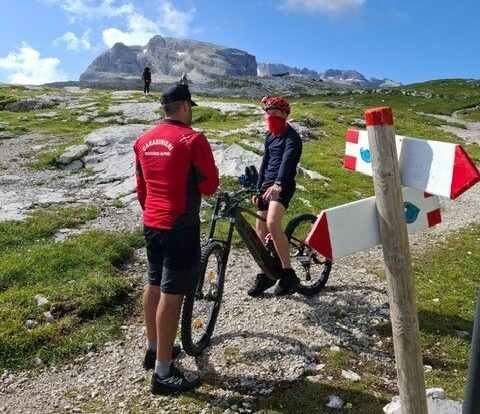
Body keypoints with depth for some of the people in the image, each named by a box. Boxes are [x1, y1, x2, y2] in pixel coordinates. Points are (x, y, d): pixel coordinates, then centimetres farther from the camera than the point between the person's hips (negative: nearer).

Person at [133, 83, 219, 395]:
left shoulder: (144, 140, 9)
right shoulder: (192, 139, -14)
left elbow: (141, 186, 16)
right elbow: (209, 186, -13)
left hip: (151, 224, 8)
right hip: (180, 227, -8)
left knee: (154, 286, 19)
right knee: (171, 295, -2)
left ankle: (154, 349, 36)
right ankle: (163, 374, 8)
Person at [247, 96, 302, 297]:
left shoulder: (292, 137, -9)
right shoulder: (269, 136, 16)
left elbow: (287, 161, -26)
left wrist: (278, 184, -42)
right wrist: (258, 188, 16)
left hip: (283, 185, -8)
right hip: (267, 183, 8)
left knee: (273, 224, -29)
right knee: (261, 231, 6)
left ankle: (288, 274, -17)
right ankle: (265, 275, 20)